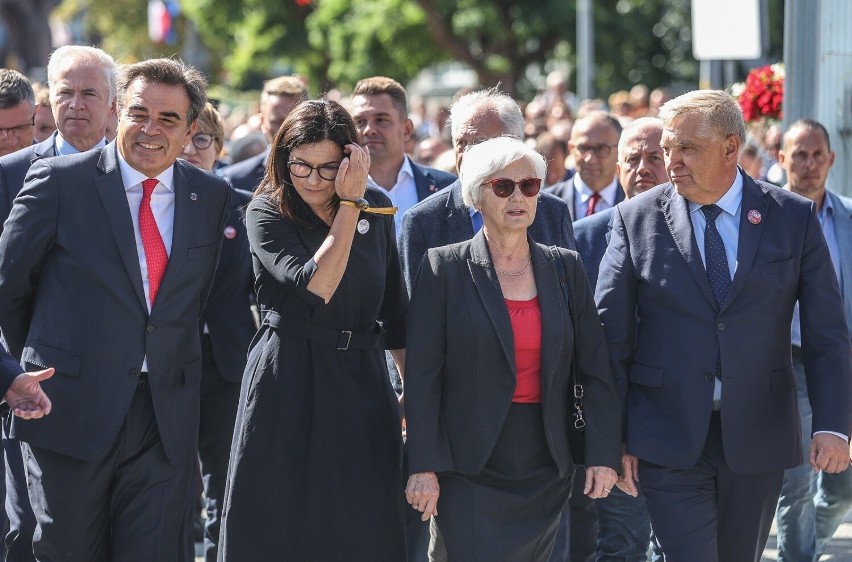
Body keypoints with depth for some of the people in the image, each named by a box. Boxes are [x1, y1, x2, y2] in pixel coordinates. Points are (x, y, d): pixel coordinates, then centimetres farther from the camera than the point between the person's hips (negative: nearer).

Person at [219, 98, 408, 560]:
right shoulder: (266, 213, -5)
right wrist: (350, 204, -17)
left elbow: (395, 313, 16)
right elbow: (315, 287, -21)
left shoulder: (376, 210, 7)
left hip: (362, 383, 3)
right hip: (287, 383, -3)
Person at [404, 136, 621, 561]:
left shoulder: (565, 267, 8)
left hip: (546, 471, 3)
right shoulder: (445, 268, -2)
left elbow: (595, 369, 7)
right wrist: (423, 466, -11)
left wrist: (603, 454, -1)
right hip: (471, 472, -3)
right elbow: (422, 374, -5)